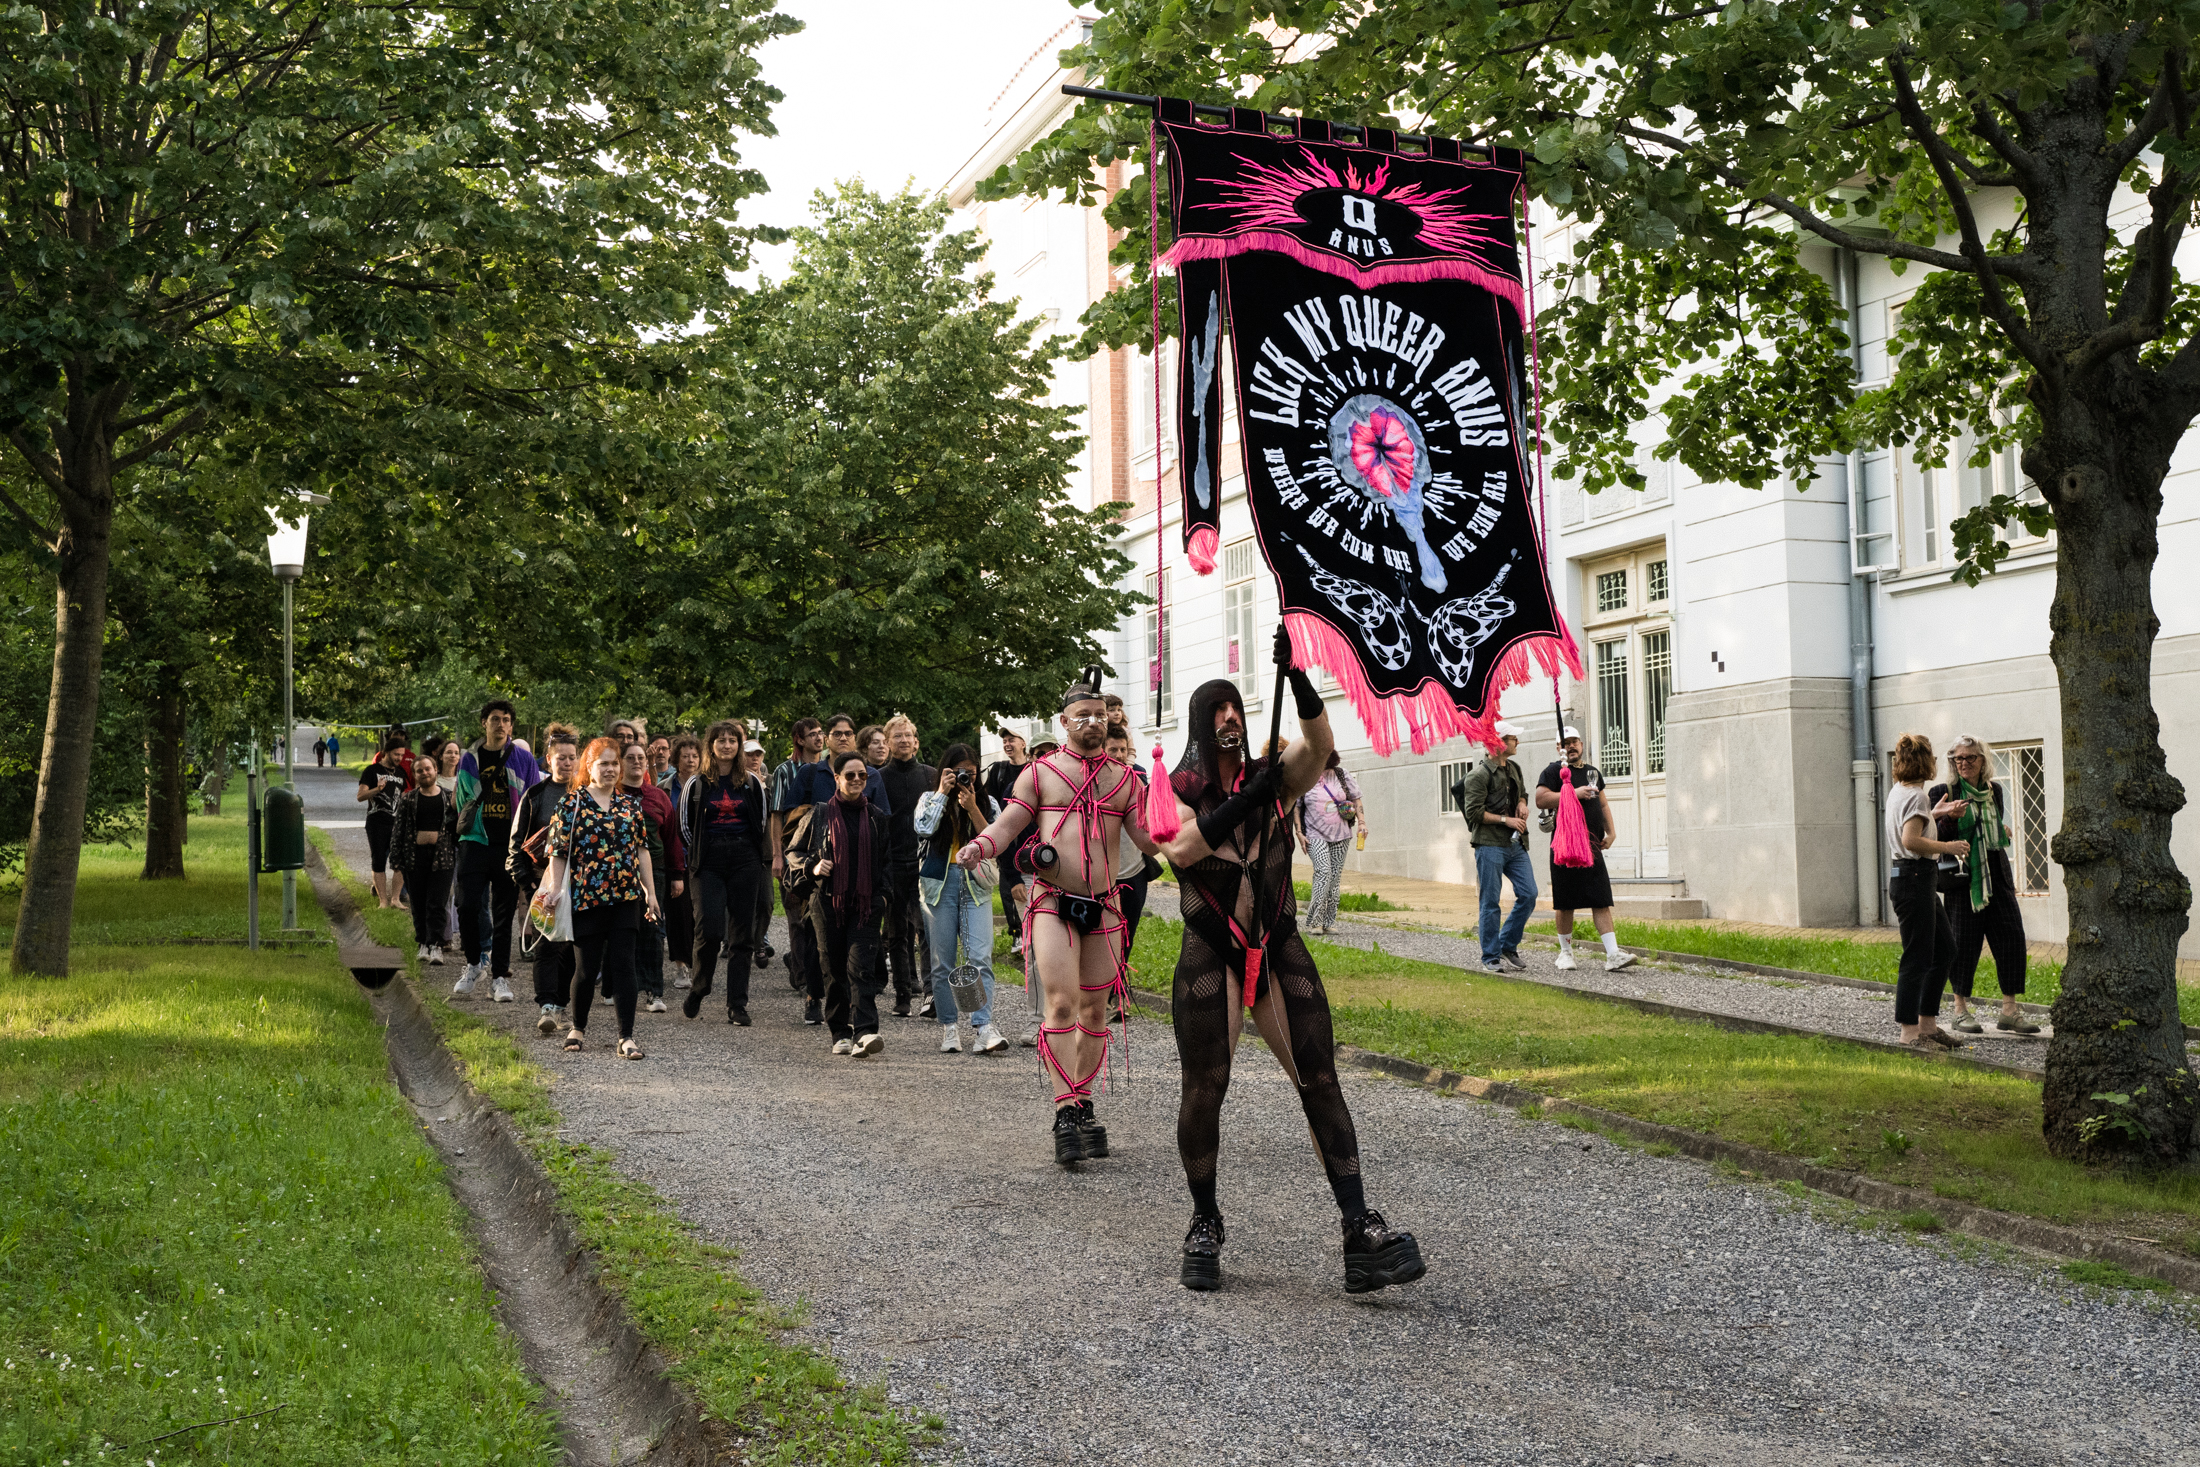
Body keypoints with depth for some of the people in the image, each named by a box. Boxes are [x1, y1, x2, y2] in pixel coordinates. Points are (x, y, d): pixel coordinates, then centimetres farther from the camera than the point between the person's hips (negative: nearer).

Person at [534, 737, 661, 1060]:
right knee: (587, 967, 4)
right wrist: (554, 888, -11)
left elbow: (641, 849, 12)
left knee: (623, 965, -2)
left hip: (626, 899, 2)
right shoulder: (571, 803, 0)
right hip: (587, 898, -2)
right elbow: (559, 852, -1)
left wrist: (650, 891, 9)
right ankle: (578, 1027, 26)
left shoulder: (631, 803, 10)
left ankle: (626, 1037, 0)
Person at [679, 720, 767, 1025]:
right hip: (709, 863, -2)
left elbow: (764, 823, 15)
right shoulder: (696, 785, 4)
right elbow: (684, 826, 10)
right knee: (710, 929, -13)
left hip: (745, 861, 2)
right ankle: (698, 990, 11)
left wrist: (747, 850, 11)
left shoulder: (752, 783, 8)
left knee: (741, 933, 0)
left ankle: (737, 1005, 4)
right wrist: (702, 852, 8)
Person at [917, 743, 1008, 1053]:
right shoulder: (931, 799, 9)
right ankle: (948, 1027, 10)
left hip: (976, 885, 0)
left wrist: (972, 808, -10)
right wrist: (943, 792, -7)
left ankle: (982, 1027, -17)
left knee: (980, 957, -13)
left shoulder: (987, 803, 11)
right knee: (943, 961, 2)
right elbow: (923, 829, -11)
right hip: (939, 884, 0)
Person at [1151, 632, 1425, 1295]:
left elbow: (1319, 743, -11)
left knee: (1320, 1078, -7)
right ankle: (1205, 1225, 16)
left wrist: (1296, 674, -24)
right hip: (1210, 953, -2)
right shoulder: (1176, 788, 5)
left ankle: (1359, 1228, -10)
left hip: (1279, 948, 2)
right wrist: (1245, 801, -19)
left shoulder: (1274, 777, 9)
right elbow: (1179, 849, -14)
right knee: (1205, 1087, -3)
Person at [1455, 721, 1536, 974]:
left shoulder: (1514, 769, 15)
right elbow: (1473, 812, -12)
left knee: (1528, 894, 0)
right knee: (1490, 902, -3)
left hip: (1515, 844, 7)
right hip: (1490, 845, -7)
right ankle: (1490, 958, 5)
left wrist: (1522, 804, 9)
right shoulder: (1478, 775, -9)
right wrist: (1505, 820, -14)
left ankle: (1508, 944, 16)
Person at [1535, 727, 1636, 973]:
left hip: (1593, 846, 5)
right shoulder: (1554, 771, -2)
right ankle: (1565, 952, 17)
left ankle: (1613, 955, -7)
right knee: (1566, 904, 3)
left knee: (1601, 901, -2)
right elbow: (1540, 799, -16)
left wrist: (1611, 832, 14)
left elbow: (1603, 804, 27)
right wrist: (1574, 793, -18)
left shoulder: (1593, 772, 18)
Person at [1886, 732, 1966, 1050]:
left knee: (1945, 948, 16)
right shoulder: (1916, 796, -15)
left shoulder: (1897, 791, 14)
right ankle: (1910, 1032, -1)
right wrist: (1948, 847, -16)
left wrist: (1934, 814, 23)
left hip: (1909, 877, 10)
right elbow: (1911, 841, -26)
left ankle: (1927, 1023, 20)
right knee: (1918, 957, -5)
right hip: (1914, 878, -10)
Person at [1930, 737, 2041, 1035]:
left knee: (2011, 938, -1)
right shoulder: (1943, 793, -3)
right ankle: (1961, 1010, 8)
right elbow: (1934, 840, -8)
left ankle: (2009, 1010, 6)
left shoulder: (1994, 790, 13)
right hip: (1962, 877, -5)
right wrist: (1948, 818, -22)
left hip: (1996, 875, 5)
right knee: (1963, 941, -3)